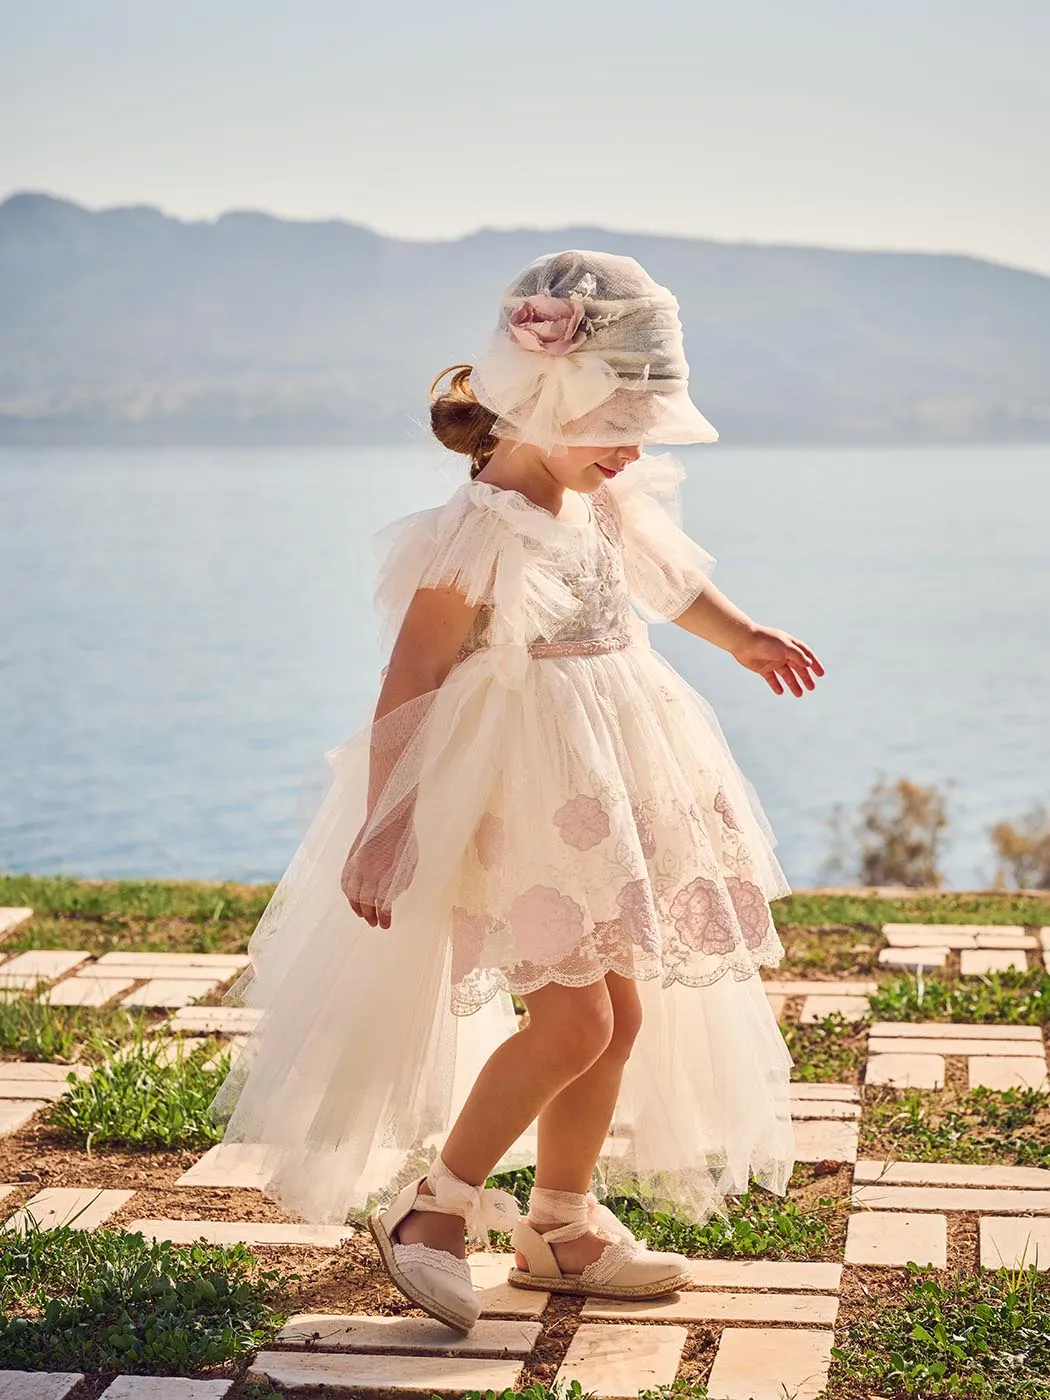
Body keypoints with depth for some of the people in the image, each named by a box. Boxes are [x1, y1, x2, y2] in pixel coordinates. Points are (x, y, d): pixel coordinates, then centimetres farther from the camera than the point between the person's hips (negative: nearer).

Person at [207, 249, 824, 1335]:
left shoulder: (603, 505, 7)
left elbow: (664, 579, 29)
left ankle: (561, 1225, 26)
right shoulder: (478, 531, -18)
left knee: (622, 1010, 11)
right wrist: (383, 828, -22)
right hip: (515, 797, -9)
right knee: (571, 1018, -15)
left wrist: (742, 638, 38)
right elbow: (410, 686, -19)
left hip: (600, 796, 9)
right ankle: (432, 1206, 4)